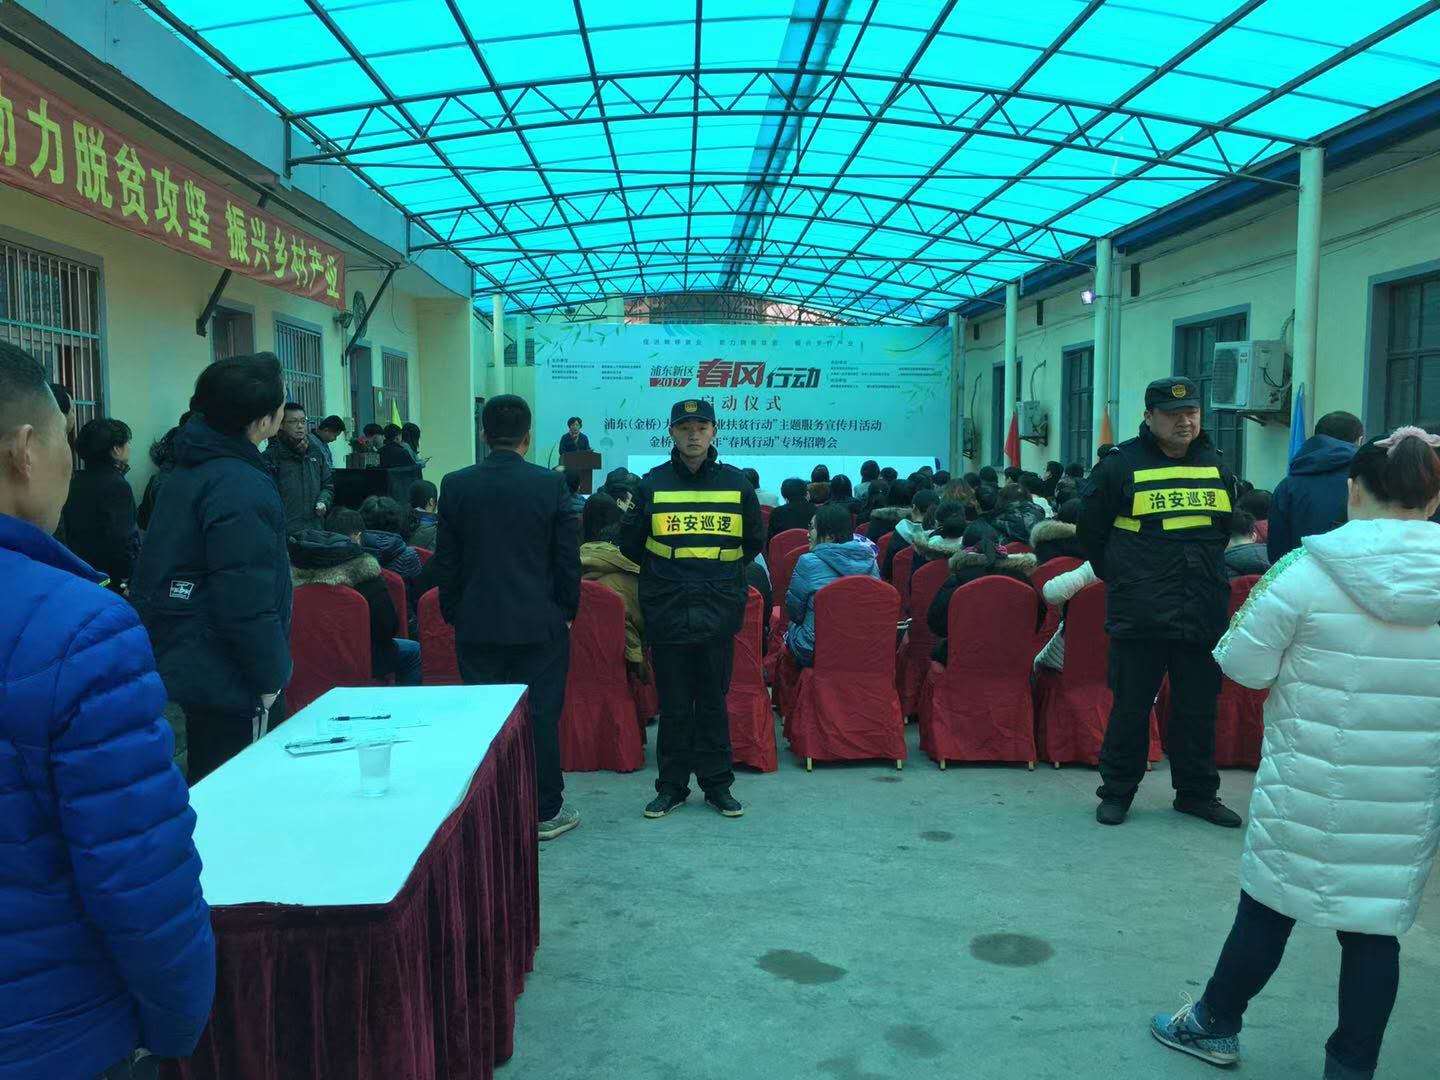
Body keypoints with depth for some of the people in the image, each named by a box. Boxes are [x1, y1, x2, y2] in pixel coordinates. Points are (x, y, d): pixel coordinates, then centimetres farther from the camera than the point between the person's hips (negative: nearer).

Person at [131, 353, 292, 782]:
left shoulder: (188, 472, 9)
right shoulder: (242, 488, -22)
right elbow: (247, 598, -26)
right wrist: (271, 673, -14)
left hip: (186, 662, 10)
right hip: (228, 679, -10)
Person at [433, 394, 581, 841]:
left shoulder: (455, 486, -3)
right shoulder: (551, 484, -8)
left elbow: (445, 561, 2)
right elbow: (568, 557, -4)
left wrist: (453, 614, 13)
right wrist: (567, 611, 9)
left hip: (476, 625, 2)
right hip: (540, 624, -1)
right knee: (540, 717, 7)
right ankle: (546, 812, 16)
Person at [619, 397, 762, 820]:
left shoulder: (735, 483, 4)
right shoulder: (653, 483, 1)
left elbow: (754, 540, 15)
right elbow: (631, 543, 10)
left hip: (718, 610, 0)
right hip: (666, 611, 0)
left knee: (714, 702, 9)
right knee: (673, 704, 8)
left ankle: (717, 783, 20)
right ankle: (672, 785, 19)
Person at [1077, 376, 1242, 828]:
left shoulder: (1216, 466, 10)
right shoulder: (1121, 464, -5)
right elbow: (1092, 531, 3)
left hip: (1203, 614, 5)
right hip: (1139, 614, -4)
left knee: (1199, 706, 12)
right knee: (1131, 705, 4)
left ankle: (1197, 792, 26)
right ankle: (1116, 791, 18)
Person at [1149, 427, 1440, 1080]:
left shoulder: (1309, 572, -16)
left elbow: (1244, 664, -11)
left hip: (1310, 788, -2)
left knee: (1269, 903, 13)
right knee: (1376, 925, 13)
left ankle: (1216, 1025, 31)